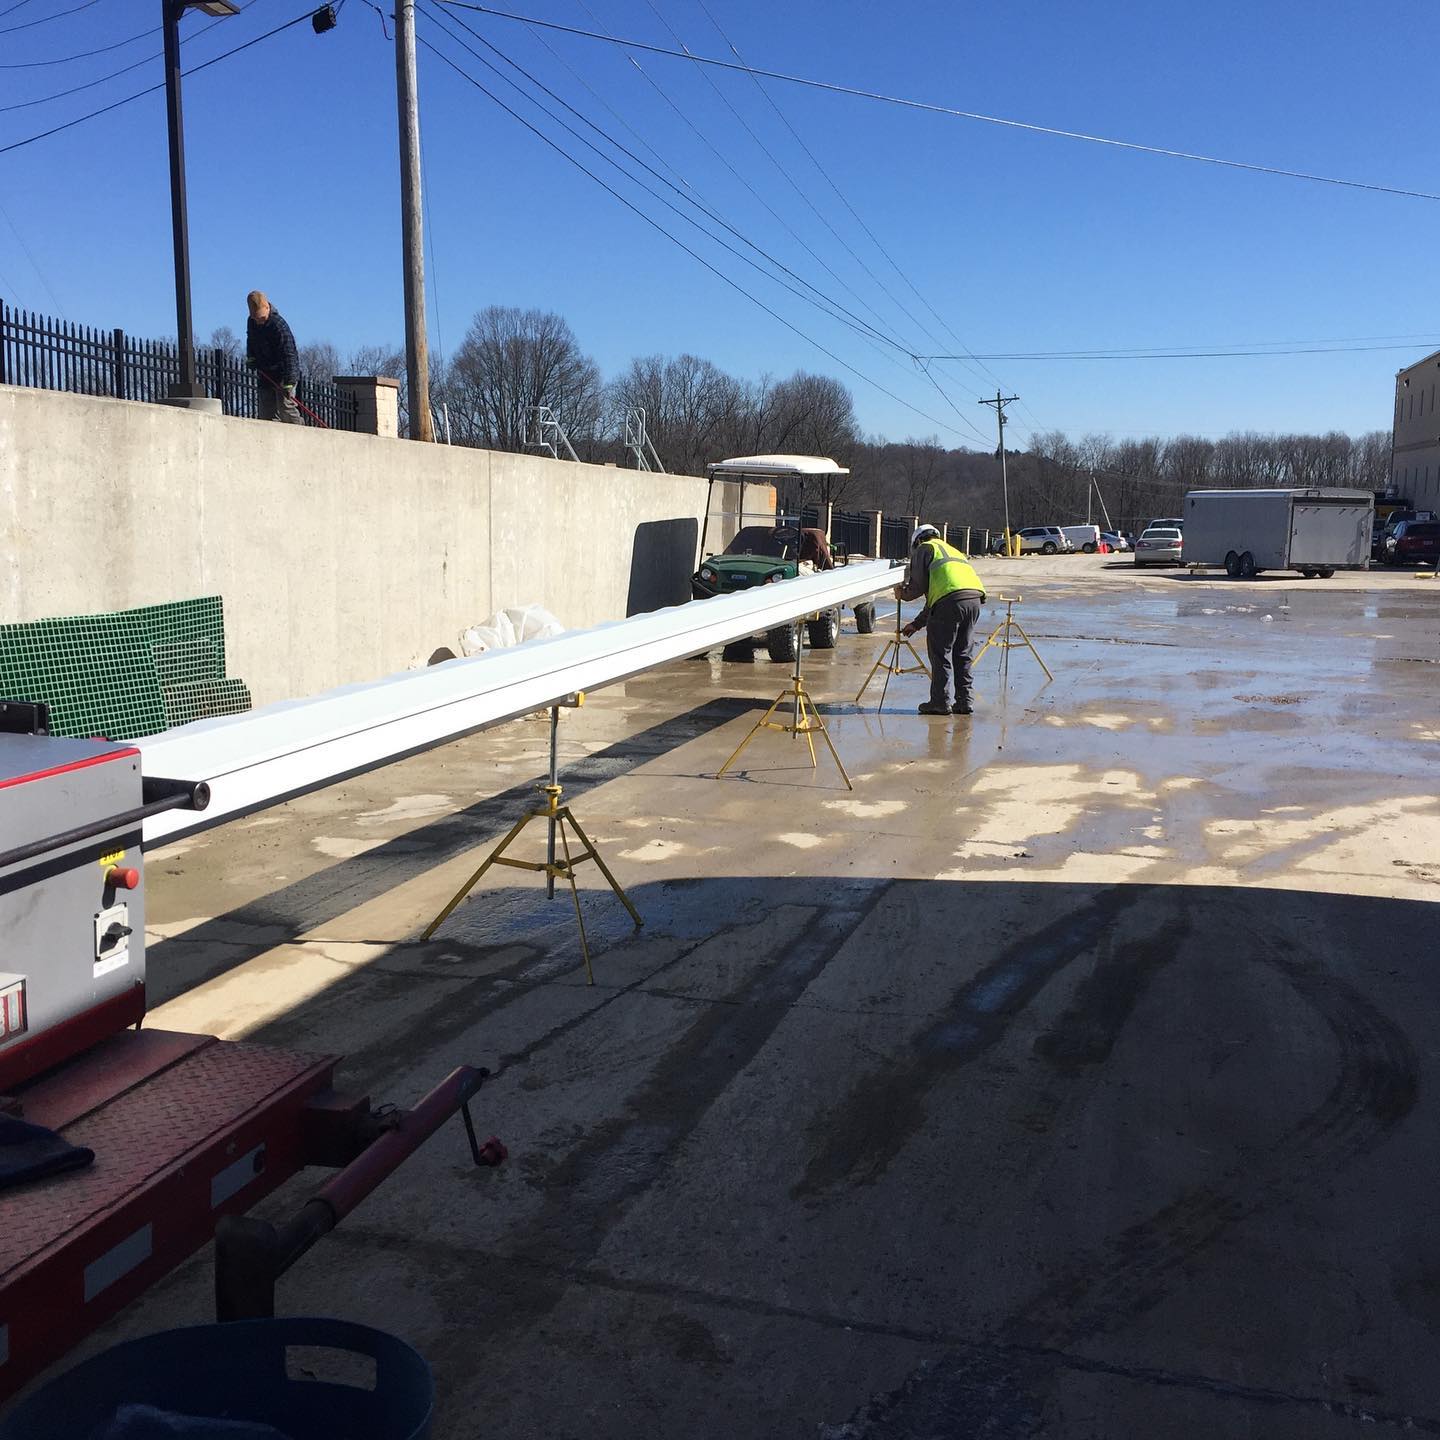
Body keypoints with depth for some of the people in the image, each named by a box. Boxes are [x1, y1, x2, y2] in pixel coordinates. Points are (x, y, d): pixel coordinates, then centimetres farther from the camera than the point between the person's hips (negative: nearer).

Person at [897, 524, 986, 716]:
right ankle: (964, 701, 14)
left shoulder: (924, 549, 14)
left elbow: (918, 586, 5)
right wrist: (916, 624, 39)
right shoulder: (954, 551, 36)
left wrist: (903, 594, 26)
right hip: (975, 598, 7)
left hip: (951, 599, -7)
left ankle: (940, 702, 3)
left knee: (940, 653, 2)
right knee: (962, 654, 15)